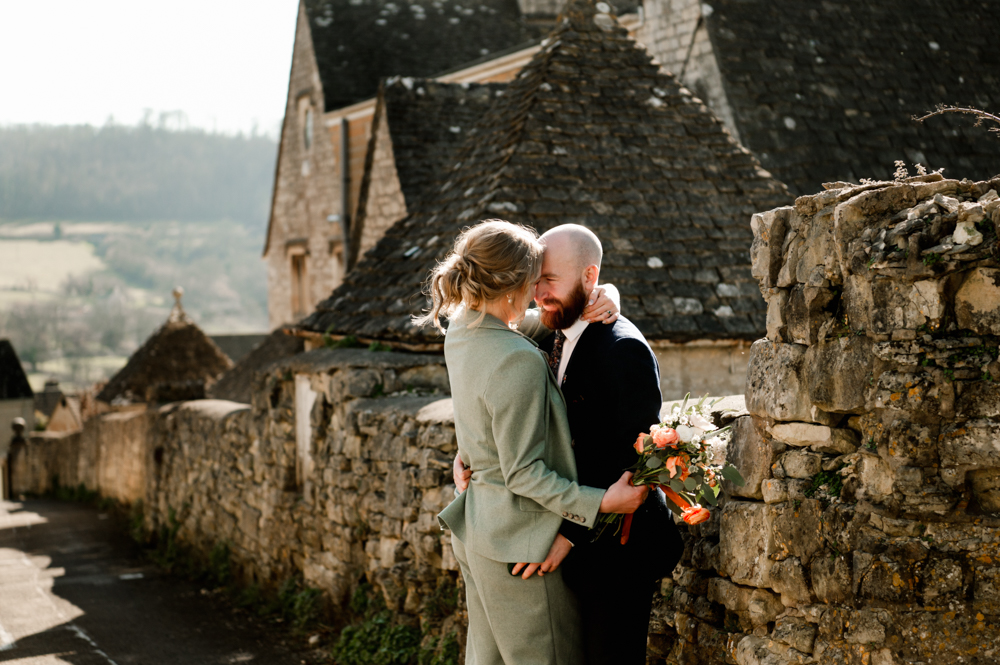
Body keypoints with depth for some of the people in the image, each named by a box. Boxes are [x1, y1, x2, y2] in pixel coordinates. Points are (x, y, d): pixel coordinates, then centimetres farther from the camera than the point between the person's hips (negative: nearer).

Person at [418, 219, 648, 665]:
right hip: (518, 539, -9)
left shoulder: (460, 335, 2)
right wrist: (601, 502, -19)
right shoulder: (518, 360, -24)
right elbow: (523, 473, -21)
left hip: (476, 528, 9)